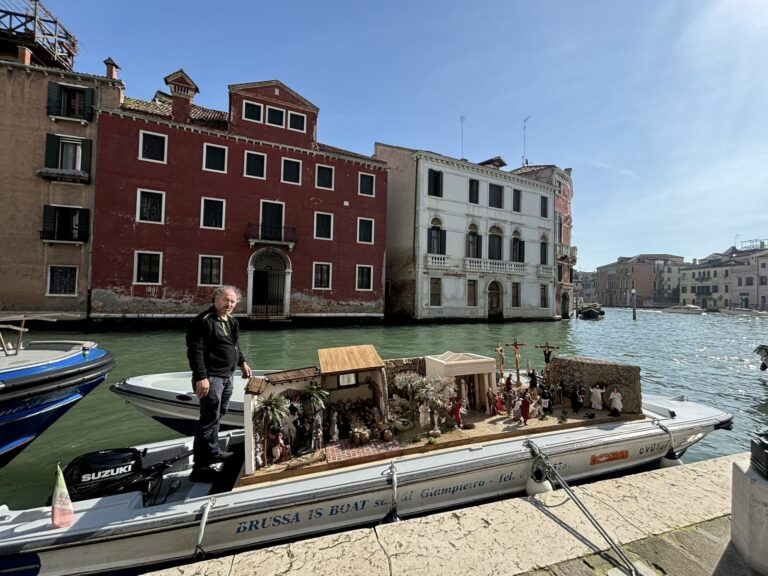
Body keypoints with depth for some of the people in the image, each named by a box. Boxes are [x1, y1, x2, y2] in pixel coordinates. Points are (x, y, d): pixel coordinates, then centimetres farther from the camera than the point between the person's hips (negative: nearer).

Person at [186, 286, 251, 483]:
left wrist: (242, 362, 20)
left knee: (218, 415, 21)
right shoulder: (204, 320, -17)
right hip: (210, 378, -9)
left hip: (227, 377, 9)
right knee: (209, 419, -5)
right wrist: (201, 377, -26)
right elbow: (195, 351, -22)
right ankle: (200, 467, 5)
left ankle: (212, 451, 37)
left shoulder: (231, 321, 11)